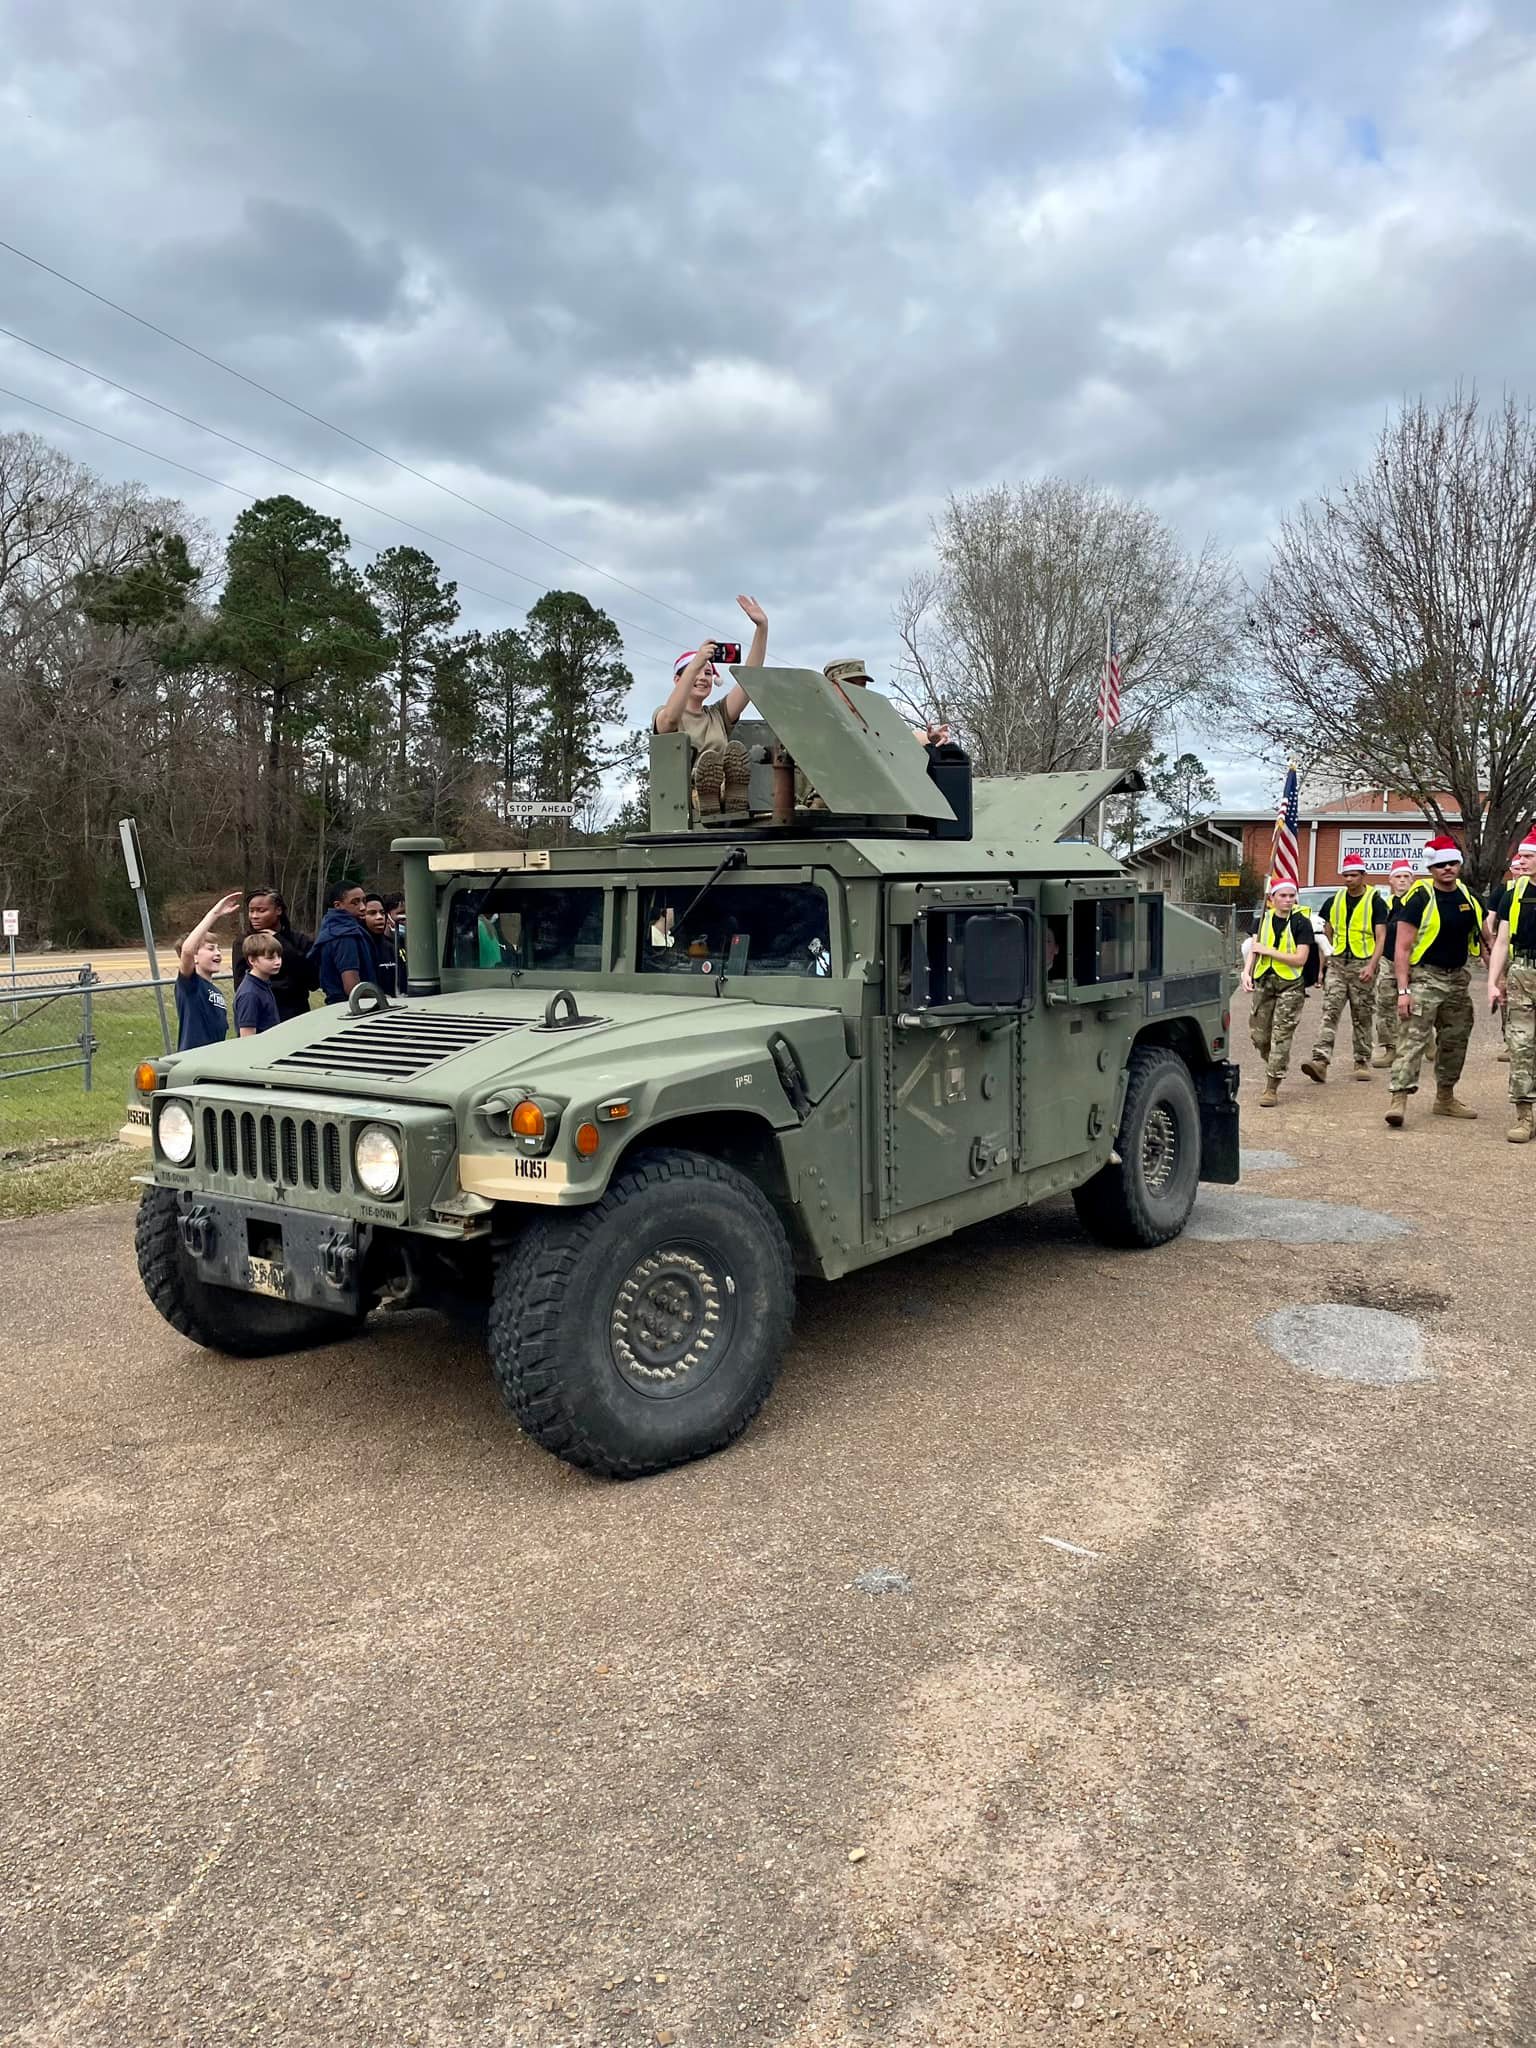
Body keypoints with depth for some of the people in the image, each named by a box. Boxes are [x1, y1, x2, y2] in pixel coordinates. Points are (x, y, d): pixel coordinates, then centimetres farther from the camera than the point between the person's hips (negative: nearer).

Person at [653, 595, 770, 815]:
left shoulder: (718, 715, 23)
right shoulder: (662, 715, 10)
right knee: (709, 758, -31)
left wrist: (762, 628, -4)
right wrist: (695, 664, -27)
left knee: (735, 749, -23)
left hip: (722, 796, 4)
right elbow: (671, 718, -18)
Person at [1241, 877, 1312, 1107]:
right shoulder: (1264, 920, 8)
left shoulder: (1301, 923, -6)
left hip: (1290, 986, -4)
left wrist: (1267, 950, -14)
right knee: (1258, 1034, 6)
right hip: (1263, 982, 4)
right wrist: (1247, 971, -7)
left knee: (1281, 1037, -6)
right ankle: (1276, 1066, 34)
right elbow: (1254, 948, 11)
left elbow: (1300, 959, -13)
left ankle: (1271, 1088, -2)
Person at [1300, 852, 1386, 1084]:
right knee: (1330, 1012, -10)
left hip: (1362, 963, -3)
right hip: (1337, 963, 3)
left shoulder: (1375, 901, -1)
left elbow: (1381, 937, -6)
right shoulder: (1336, 900, 11)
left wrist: (1372, 966, -18)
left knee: (1361, 1016, 5)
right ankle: (1320, 1060, -19)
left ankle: (1362, 1062, 15)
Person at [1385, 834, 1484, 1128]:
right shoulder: (1419, 898, -12)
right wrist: (1403, 990, -21)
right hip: (1424, 978, -7)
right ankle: (1399, 1098, -19)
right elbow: (1402, 949, -15)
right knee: (1413, 1038, -16)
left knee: (1455, 1040, 15)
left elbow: (1484, 937, 17)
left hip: (1457, 978, 7)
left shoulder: (1468, 896, 7)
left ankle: (1445, 1098, 29)